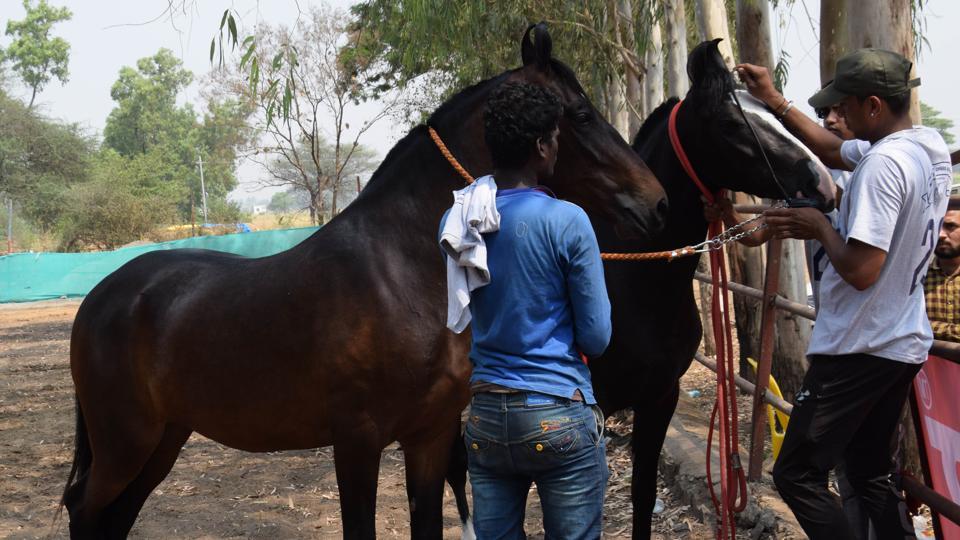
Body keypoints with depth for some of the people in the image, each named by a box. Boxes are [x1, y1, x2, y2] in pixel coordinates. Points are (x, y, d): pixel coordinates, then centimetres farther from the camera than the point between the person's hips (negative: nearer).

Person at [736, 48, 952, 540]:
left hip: (860, 350, -9)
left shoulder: (882, 163, -23)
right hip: (904, 344, 10)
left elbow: (861, 270, -28)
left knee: (796, 475, -3)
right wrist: (775, 102, 16)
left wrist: (820, 226, -11)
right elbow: (832, 152, 20)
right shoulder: (931, 149, 6)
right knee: (870, 473, 19)